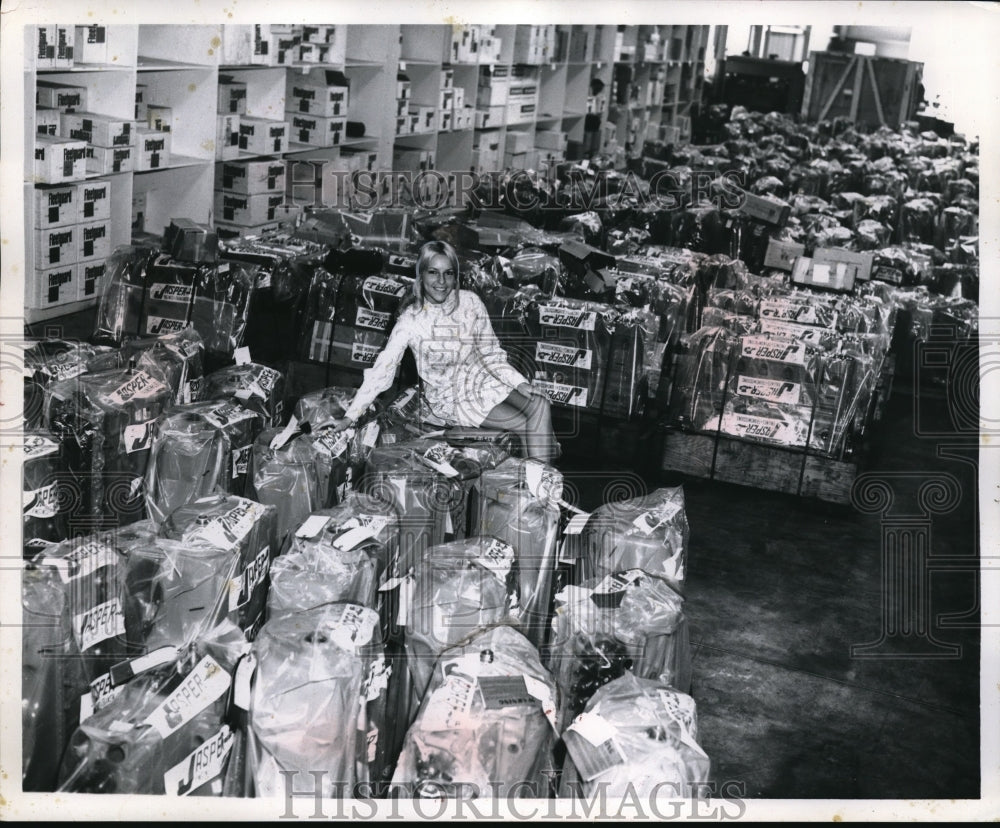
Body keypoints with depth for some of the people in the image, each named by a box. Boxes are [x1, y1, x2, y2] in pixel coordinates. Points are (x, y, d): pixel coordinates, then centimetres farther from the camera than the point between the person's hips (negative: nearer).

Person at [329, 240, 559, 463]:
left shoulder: (470, 302, -9)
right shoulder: (411, 319, -18)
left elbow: (491, 354, -2)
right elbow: (382, 370, -18)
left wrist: (520, 382, -16)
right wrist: (350, 417, -20)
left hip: (482, 379, 4)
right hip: (450, 399, -4)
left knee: (539, 403, -20)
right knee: (524, 424, -19)